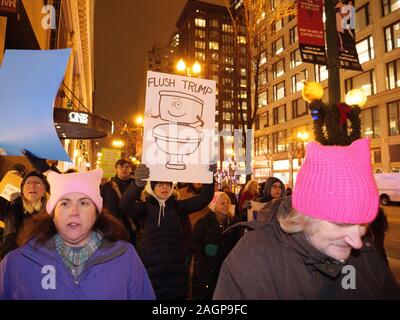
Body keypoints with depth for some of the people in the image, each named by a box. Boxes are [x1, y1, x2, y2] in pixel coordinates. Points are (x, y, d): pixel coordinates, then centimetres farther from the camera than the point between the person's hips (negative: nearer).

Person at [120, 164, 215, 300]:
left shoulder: (178, 206, 5)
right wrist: (138, 184, -42)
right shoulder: (146, 207, -2)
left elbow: (203, 198, -6)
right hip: (151, 270, -2)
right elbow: (125, 205, -22)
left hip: (177, 270, 2)